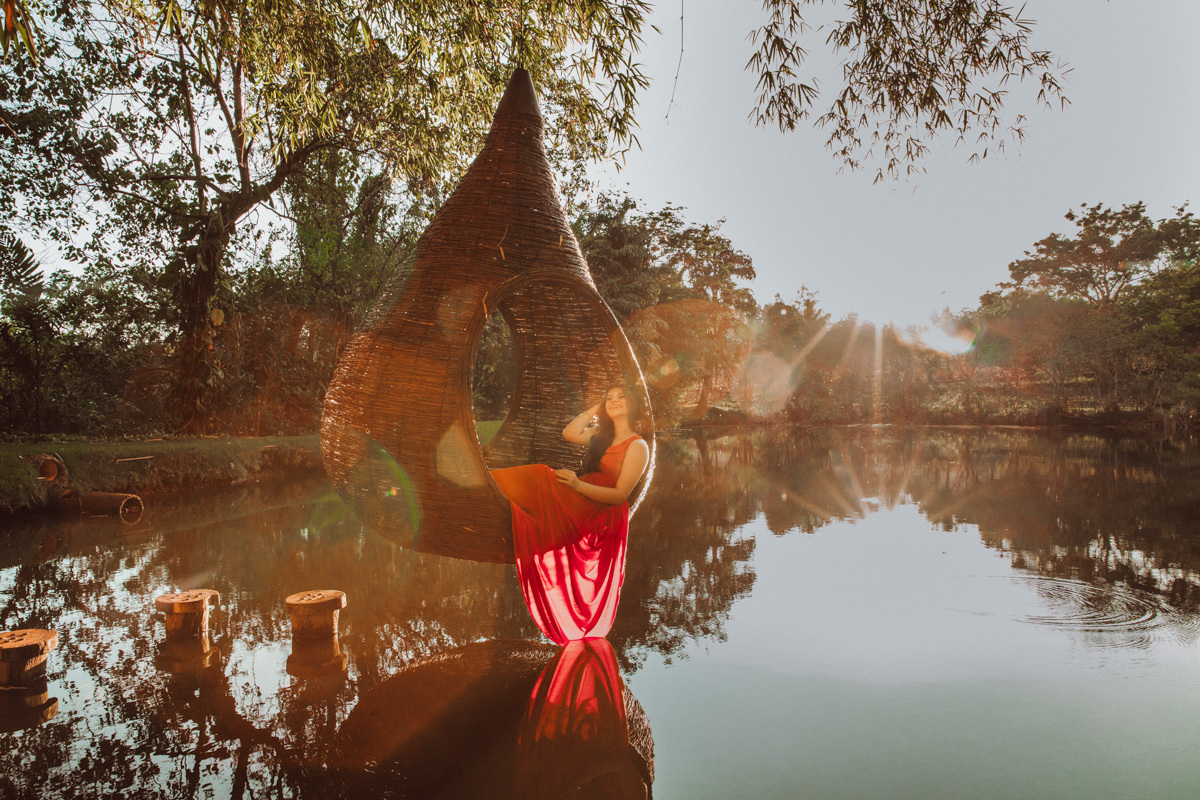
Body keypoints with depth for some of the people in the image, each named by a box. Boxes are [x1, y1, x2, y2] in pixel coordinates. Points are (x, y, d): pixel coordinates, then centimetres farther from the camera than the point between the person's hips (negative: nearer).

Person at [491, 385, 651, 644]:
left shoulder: (637, 446, -5)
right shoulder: (603, 435, 20)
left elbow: (620, 494, -14)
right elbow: (569, 433, 6)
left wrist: (578, 485, -25)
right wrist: (596, 409, 10)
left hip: (603, 515, -7)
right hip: (582, 506, 7)